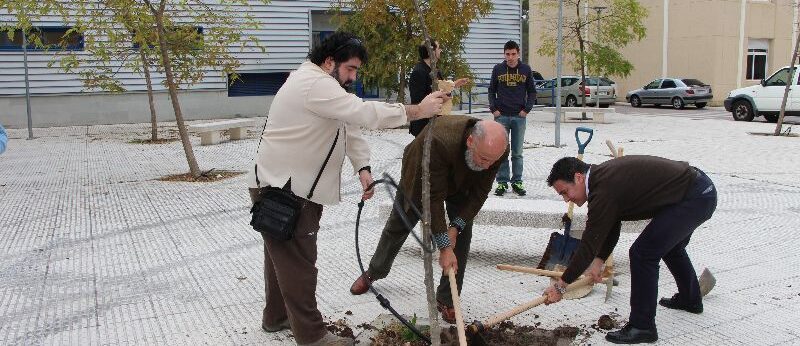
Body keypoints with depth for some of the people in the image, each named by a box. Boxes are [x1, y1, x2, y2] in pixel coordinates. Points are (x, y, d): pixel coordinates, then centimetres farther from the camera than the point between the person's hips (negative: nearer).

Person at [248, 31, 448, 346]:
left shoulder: (323, 85, 15)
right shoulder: (314, 85, -21)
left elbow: (349, 127, 12)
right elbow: (364, 113, -29)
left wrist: (363, 167, -1)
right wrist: (417, 111, -25)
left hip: (292, 187, 11)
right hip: (282, 190, -11)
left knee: (282, 255, 21)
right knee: (299, 261, -4)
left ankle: (276, 317, 36)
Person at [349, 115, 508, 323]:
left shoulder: (498, 149, -34)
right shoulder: (439, 141, -48)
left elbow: (480, 192, -21)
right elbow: (434, 197, -42)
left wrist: (455, 227, -26)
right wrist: (444, 246, -40)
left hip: (461, 183, 3)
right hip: (420, 177, -2)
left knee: (462, 235, -9)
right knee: (398, 227, 14)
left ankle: (447, 300, 6)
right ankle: (374, 272, 41)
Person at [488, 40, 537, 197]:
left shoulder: (525, 69, 3)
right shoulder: (498, 69, 2)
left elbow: (532, 92, 9)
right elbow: (491, 91, 10)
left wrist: (527, 109, -3)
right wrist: (493, 109, -2)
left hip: (519, 116, 0)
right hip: (501, 116, 0)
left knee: (517, 153, 7)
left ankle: (517, 182, 14)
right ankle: (502, 182, 10)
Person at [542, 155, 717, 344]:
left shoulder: (604, 190, -24)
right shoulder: (602, 175, 6)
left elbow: (589, 243, -20)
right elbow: (611, 228, 17)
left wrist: (561, 285, -13)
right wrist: (599, 260, 12)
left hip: (694, 198, -11)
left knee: (643, 254, -12)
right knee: (670, 245, 31)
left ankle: (642, 327, -2)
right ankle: (690, 299, 54)